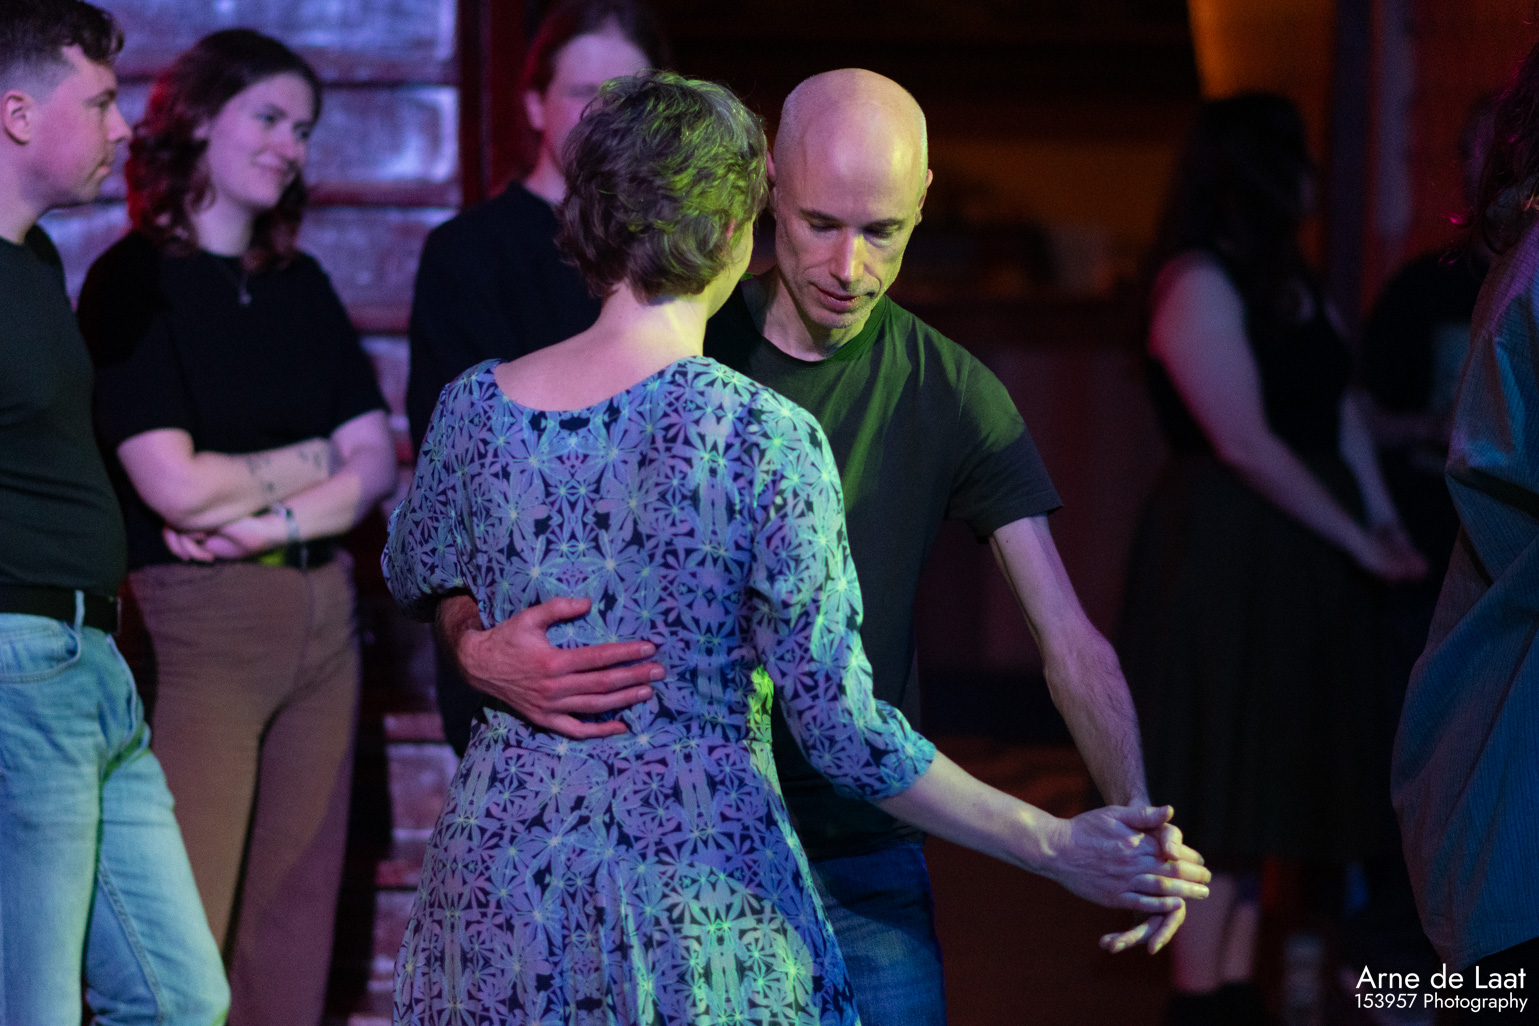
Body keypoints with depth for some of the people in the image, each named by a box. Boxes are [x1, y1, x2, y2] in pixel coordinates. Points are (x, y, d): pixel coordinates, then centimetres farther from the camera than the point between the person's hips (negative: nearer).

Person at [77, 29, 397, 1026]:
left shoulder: (300, 286, 15)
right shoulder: (133, 282, -5)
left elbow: (377, 465, 7)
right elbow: (176, 485, -14)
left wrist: (271, 523, -11)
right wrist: (317, 463, 1)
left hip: (319, 618, 6)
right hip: (195, 619, -6)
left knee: (297, 916, 6)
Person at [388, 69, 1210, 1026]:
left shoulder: (474, 408, -3)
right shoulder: (767, 437, -14)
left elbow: (414, 577, 18)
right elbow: (842, 725, -15)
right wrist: (1058, 847, -8)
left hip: (499, 876, 4)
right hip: (695, 899, -4)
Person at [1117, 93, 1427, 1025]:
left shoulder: (1289, 278, 13)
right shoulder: (1200, 286, -15)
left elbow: (1340, 401, 14)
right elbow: (1247, 445, -18)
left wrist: (1382, 514, 0)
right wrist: (1359, 542, -13)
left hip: (1301, 562, 9)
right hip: (1226, 555, -9)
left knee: (1266, 786, 11)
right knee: (1220, 786, -5)